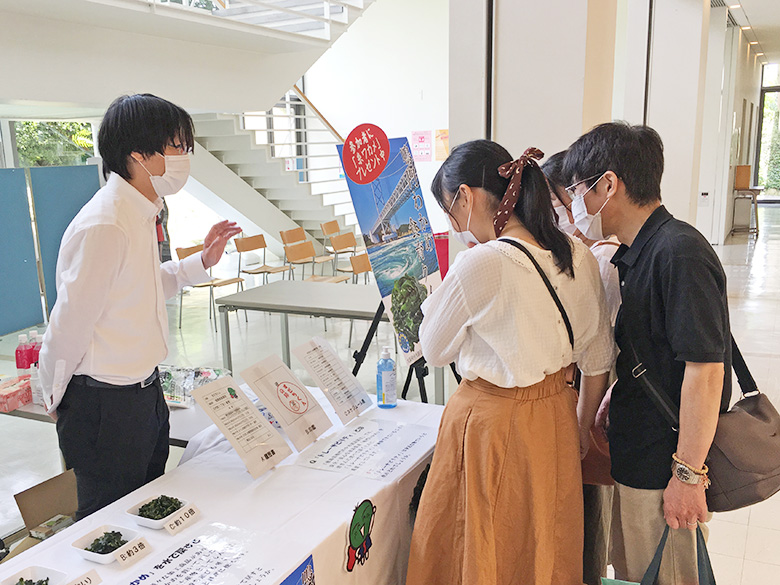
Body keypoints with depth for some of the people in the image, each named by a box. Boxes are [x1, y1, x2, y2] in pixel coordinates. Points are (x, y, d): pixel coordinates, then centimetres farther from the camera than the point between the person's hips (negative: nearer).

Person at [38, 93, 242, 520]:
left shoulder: (140, 213, 5)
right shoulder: (103, 226, -26)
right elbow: (70, 322, -20)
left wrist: (201, 263, 12)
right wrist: (55, 400, -7)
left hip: (143, 389, 9)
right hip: (103, 406, -9)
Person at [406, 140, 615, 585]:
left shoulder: (481, 263, -23)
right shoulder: (578, 255, -3)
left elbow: (435, 351, -8)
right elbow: (598, 361, 6)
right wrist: (581, 428, 19)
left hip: (492, 424, -6)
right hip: (556, 415, 7)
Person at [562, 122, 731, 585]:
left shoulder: (679, 253, -23)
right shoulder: (635, 255, 9)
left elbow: (705, 370, -25)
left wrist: (688, 475, -22)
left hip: (664, 467, -9)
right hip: (636, 457, 9)